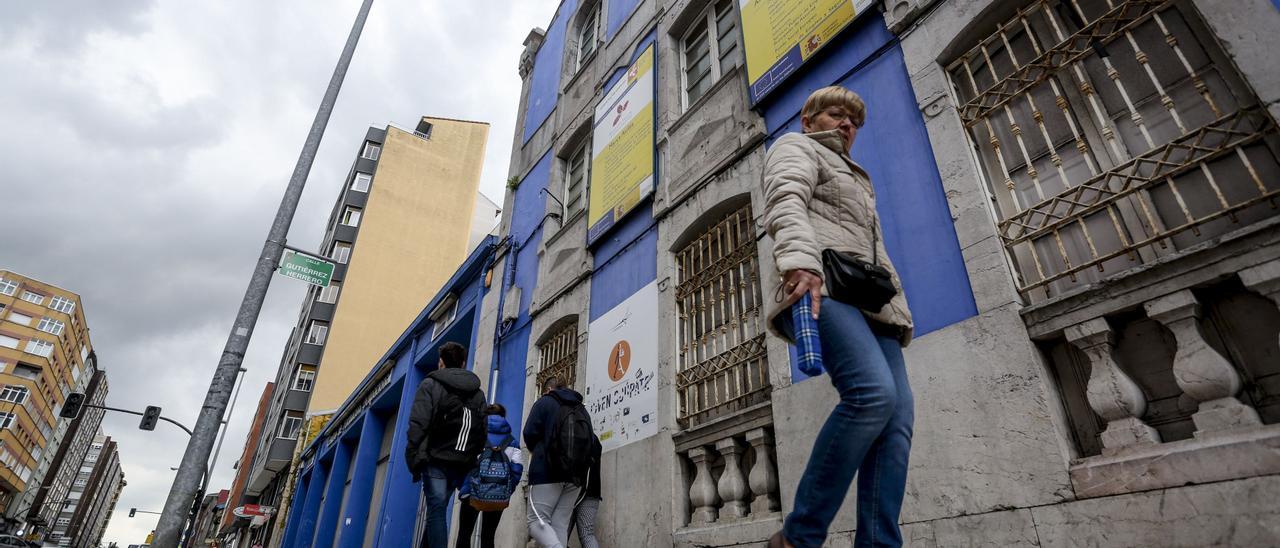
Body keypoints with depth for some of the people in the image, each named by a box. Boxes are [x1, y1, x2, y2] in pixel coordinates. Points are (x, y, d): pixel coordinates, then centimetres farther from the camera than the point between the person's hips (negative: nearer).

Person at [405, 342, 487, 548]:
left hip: (436, 459, -4)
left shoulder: (430, 384, 0)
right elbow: (482, 432, 9)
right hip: (462, 464, 4)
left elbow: (418, 425, -10)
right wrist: (472, 459, 14)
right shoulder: (478, 393, 14)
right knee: (438, 508, 17)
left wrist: (414, 460, -8)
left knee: (437, 510, -2)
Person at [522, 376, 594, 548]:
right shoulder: (582, 408, 18)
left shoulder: (544, 402, 4)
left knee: (537, 521, -2)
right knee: (560, 525, 7)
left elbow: (530, 434, -3)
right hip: (576, 475, 5)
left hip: (547, 471, -5)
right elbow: (591, 441, 15)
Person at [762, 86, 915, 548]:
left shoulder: (854, 177, 42)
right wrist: (801, 264, -28)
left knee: (898, 421, -11)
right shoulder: (796, 147, 17)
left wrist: (900, 310, 21)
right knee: (874, 393, -28)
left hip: (870, 301, 9)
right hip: (821, 287, -8)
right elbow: (786, 205, -7)